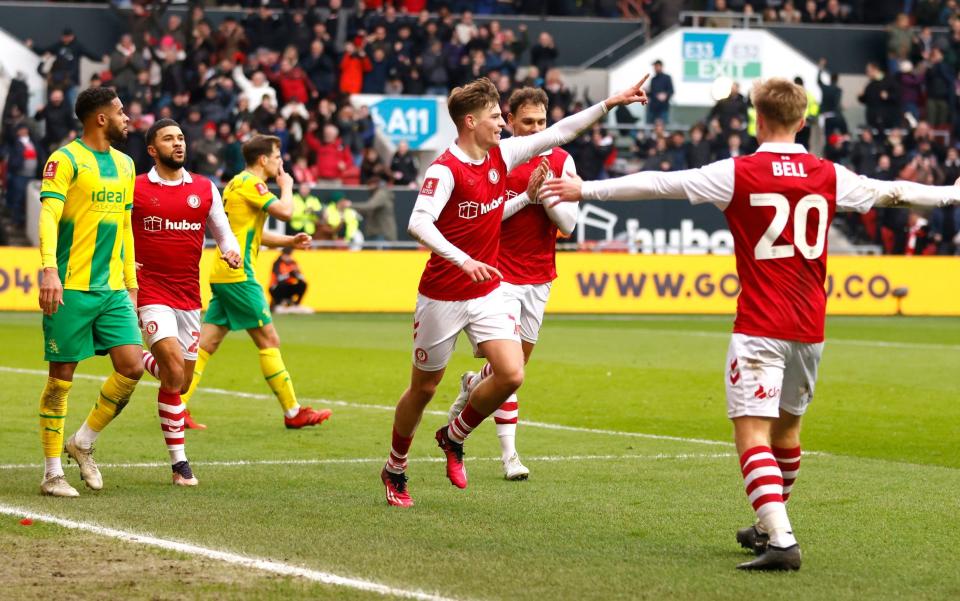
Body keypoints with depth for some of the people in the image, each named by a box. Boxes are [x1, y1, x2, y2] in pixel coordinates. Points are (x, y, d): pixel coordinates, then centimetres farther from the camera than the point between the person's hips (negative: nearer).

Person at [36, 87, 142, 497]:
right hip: (71, 289, -6)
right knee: (62, 377, -2)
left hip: (113, 289, 6)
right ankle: (52, 473, 7)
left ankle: (83, 443, 15)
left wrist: (131, 285, 20)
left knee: (132, 367, -4)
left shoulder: (124, 164, 15)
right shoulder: (65, 160, -7)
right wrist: (50, 270, -32)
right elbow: (48, 216, -18)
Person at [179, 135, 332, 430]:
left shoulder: (237, 183, 20)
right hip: (238, 275, -10)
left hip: (222, 275, 10)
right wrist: (287, 185, -2)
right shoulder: (250, 183, -10)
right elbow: (284, 212, -23)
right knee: (269, 341, -3)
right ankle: (293, 413, 2)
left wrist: (290, 241, 16)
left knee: (207, 343, 5)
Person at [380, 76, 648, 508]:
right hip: (442, 295, -6)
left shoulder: (501, 156, 2)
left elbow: (559, 133, 10)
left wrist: (610, 103, 7)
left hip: (487, 292, 6)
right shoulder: (445, 169, -18)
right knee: (424, 387, 6)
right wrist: (463, 261, -43)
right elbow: (419, 223, -32)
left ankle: (453, 438, 14)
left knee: (511, 374, -12)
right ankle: (395, 469, 29)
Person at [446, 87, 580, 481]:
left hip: (539, 276, 4)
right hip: (501, 274, -4)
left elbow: (568, 225, -1)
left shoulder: (561, 161, 1)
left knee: (521, 357, 11)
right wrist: (526, 197, -19)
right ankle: (508, 451, -1)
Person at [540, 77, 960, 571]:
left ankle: (781, 540, -23)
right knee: (787, 425, 21)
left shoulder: (737, 173, -7)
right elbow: (893, 193, 18)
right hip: (810, 327, 5)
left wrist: (585, 190, 5)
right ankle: (770, 526, 36)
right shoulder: (828, 175, 4)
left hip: (759, 327, -5)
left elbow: (656, 184, -4)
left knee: (751, 431, -8)